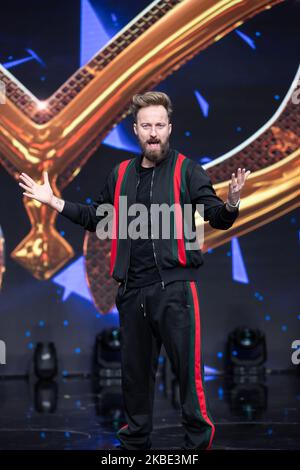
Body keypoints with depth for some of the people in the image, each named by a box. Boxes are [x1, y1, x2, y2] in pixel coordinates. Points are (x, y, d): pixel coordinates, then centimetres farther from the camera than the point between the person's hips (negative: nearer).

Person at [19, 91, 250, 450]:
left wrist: (230, 204, -26)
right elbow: (96, 217, 24)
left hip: (175, 288, -5)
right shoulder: (121, 174, 12)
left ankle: (198, 440, 8)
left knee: (187, 366, -5)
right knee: (134, 368, 14)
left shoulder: (187, 170, -1)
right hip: (132, 289, 5)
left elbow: (217, 218, -5)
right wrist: (55, 202, 18)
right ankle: (135, 439, 28)